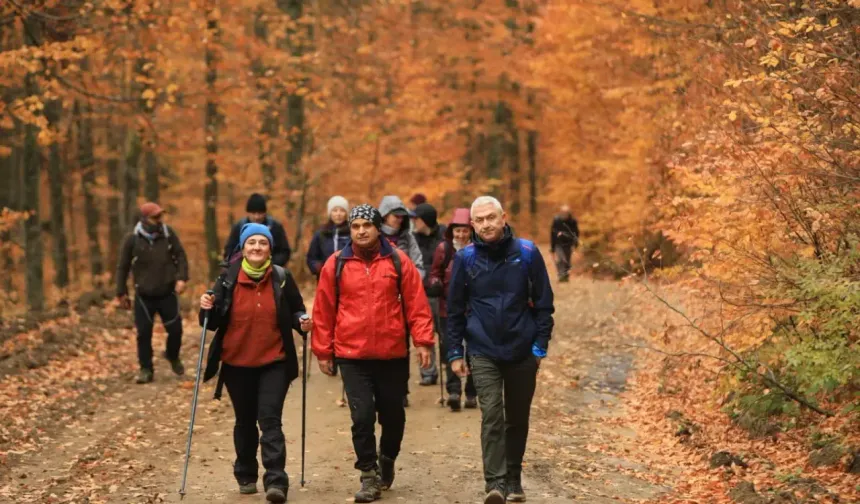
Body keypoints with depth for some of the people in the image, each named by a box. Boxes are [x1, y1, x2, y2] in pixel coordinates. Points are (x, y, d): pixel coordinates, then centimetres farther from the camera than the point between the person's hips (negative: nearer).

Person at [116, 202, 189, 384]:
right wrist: (121, 292, 3)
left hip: (168, 293, 1)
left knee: (175, 329, 2)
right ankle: (146, 369, 15)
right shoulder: (132, 239, -7)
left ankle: (173, 356, 32)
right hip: (144, 296, -1)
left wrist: (181, 278, -11)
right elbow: (123, 267, 2)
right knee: (144, 333, 0)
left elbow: (180, 256, 3)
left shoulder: (168, 233, -3)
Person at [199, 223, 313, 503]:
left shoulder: (282, 278, -2)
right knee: (245, 421, 14)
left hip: (274, 362, -2)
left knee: (270, 419, -12)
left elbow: (296, 312, 7)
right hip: (237, 364, 2)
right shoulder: (228, 279, 0)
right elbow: (214, 322, 3)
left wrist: (302, 322, -14)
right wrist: (207, 309, -18)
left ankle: (276, 481, -16)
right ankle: (246, 476, 30)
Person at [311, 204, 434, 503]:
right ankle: (369, 475, 7)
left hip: (393, 355, 1)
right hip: (352, 356, -1)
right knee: (362, 416, -6)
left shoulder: (398, 261, 0)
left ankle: (387, 460, 38)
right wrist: (323, 351, 4)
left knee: (393, 414, 12)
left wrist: (422, 341, -8)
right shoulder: (336, 265, 0)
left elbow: (416, 304, 0)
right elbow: (323, 311, 4)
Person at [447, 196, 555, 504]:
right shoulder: (465, 259, -3)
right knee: (492, 415, -14)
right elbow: (455, 309, 4)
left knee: (518, 419, 11)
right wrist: (455, 353, 2)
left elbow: (543, 303, 0)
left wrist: (540, 346, -4)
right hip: (483, 353, -1)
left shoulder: (527, 253, -6)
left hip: (522, 352, 1)